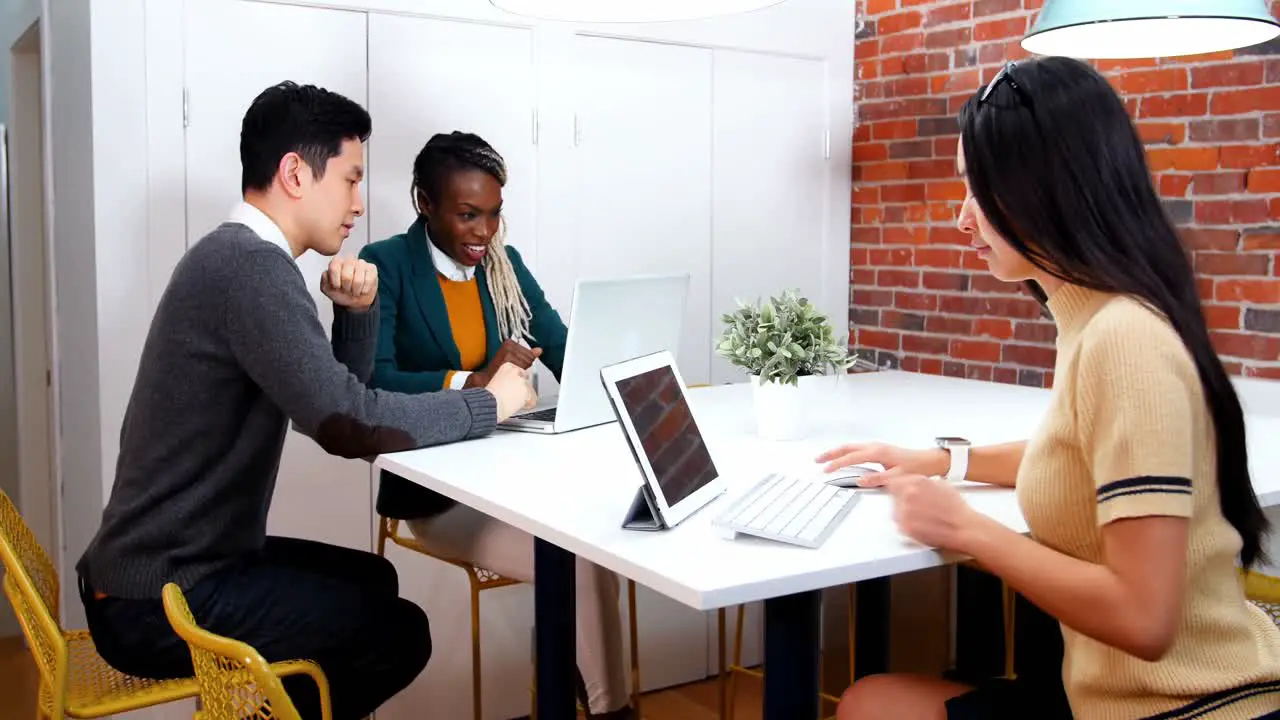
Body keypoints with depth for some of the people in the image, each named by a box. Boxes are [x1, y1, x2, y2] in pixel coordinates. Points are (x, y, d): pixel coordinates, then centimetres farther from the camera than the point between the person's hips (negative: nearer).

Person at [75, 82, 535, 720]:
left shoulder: (236, 257, 11)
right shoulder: (251, 265, -22)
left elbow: (334, 398, 14)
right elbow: (349, 424, -29)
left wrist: (357, 310, -3)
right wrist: (489, 403, -16)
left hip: (158, 567, 10)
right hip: (158, 603, -10)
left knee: (371, 578, 23)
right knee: (399, 631, -2)